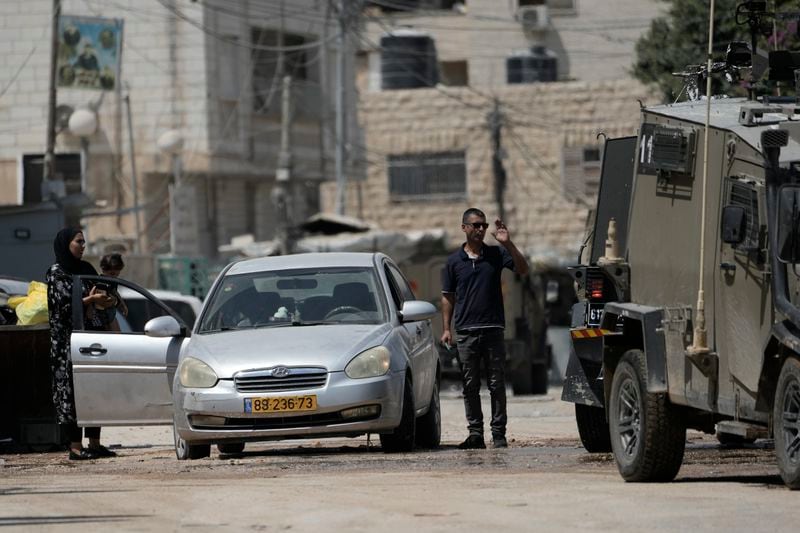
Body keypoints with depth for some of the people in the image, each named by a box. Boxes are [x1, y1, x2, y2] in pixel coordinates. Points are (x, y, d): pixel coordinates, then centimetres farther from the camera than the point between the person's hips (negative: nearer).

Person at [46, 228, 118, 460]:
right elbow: (62, 303, -13)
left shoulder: (85, 269, 15)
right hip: (67, 339, -7)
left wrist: (106, 300, -5)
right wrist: (90, 300, -22)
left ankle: (94, 443, 7)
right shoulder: (56, 272, -5)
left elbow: (98, 295, 18)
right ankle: (75, 447, -8)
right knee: (72, 389, -8)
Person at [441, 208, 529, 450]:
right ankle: (475, 433, 8)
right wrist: (447, 328, 3)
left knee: (496, 384, -1)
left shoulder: (496, 254, 5)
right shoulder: (454, 261, 7)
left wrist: (508, 243, -17)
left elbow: (523, 270, -6)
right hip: (466, 332, 1)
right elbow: (448, 297, 10)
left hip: (493, 330, -1)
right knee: (470, 386, 3)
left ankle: (499, 433, 2)